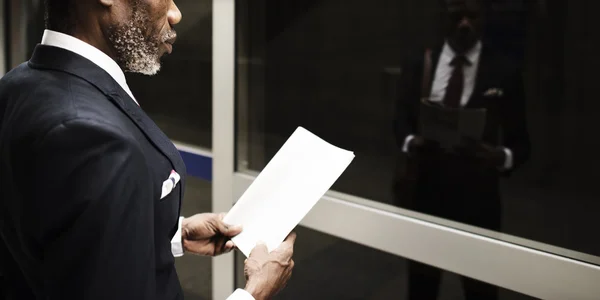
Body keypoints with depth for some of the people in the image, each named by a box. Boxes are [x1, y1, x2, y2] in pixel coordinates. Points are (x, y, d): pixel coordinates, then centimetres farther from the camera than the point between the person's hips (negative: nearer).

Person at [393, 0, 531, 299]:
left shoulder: (505, 71, -6)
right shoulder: (417, 65, 1)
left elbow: (520, 143, -4)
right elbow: (401, 122, 5)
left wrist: (502, 157, -27)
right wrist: (411, 141, -17)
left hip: (477, 196, -2)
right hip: (423, 190, 2)